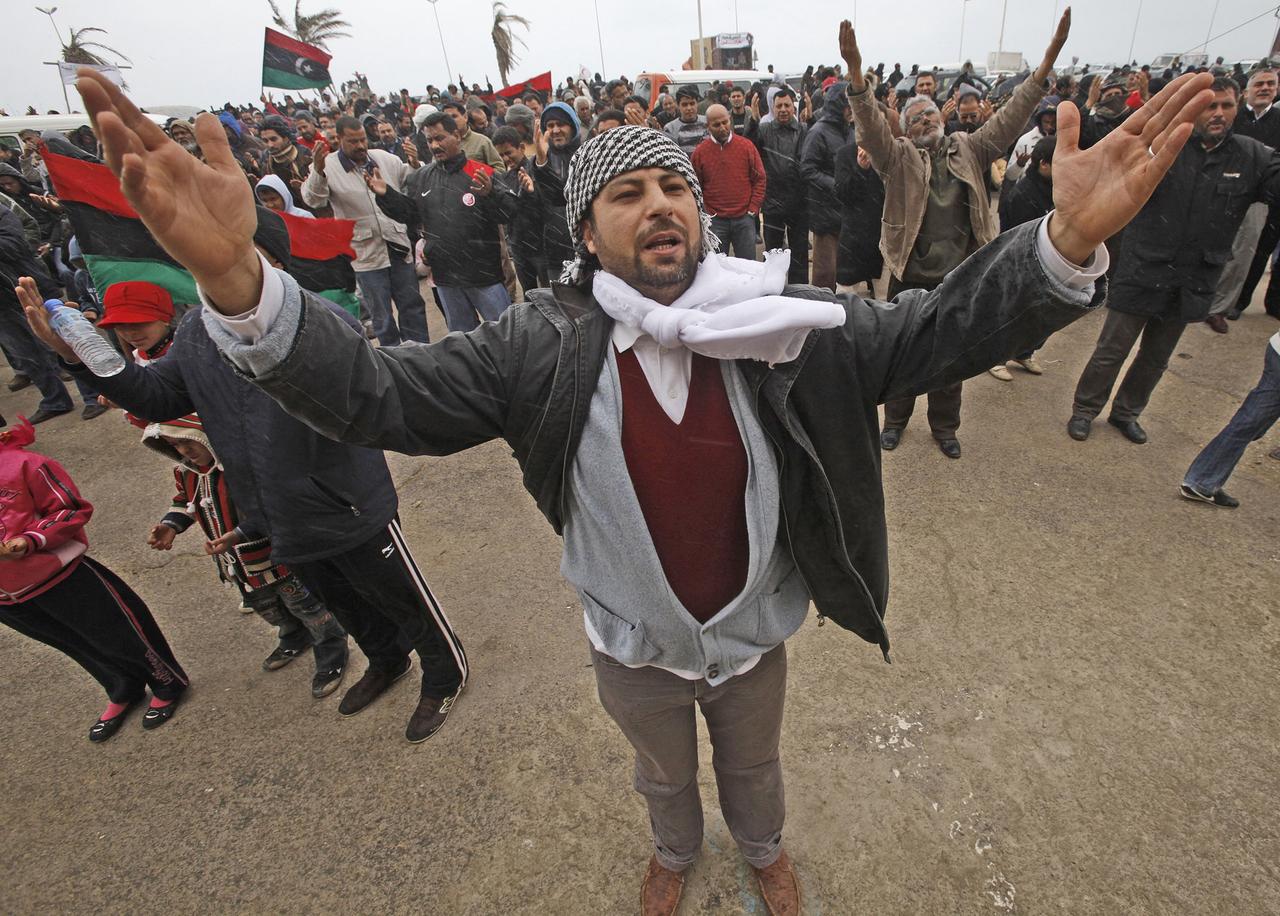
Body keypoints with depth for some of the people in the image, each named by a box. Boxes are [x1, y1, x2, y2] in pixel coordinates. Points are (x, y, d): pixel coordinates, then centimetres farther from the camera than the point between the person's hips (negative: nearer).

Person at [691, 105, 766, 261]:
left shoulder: (747, 146, 2)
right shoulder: (700, 151, 1)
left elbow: (759, 179, 5)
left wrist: (753, 210, -1)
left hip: (744, 219, 1)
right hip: (715, 221, 0)